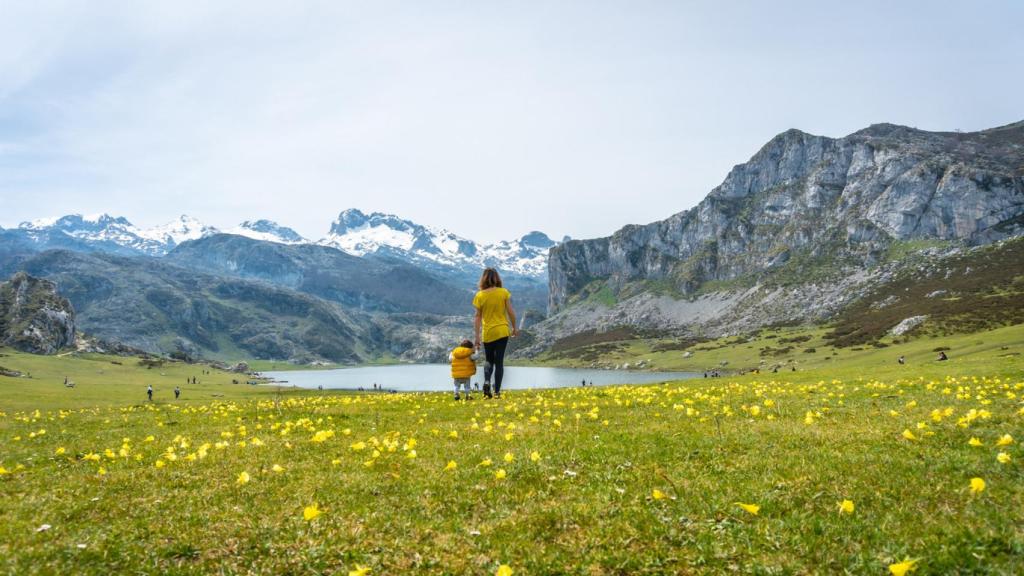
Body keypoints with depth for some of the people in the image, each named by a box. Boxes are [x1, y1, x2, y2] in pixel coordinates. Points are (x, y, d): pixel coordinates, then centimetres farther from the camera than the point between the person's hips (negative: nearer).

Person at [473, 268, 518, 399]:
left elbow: (478, 317, -3)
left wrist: (476, 336, 0)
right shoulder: (504, 292, -4)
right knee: (499, 361, 4)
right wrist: (514, 328, 11)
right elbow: (511, 312, -2)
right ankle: (497, 391, 2)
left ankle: (486, 381, -6)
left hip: (487, 333, 0)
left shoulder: (480, 295, -4)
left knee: (488, 359, 19)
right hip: (502, 331, 0)